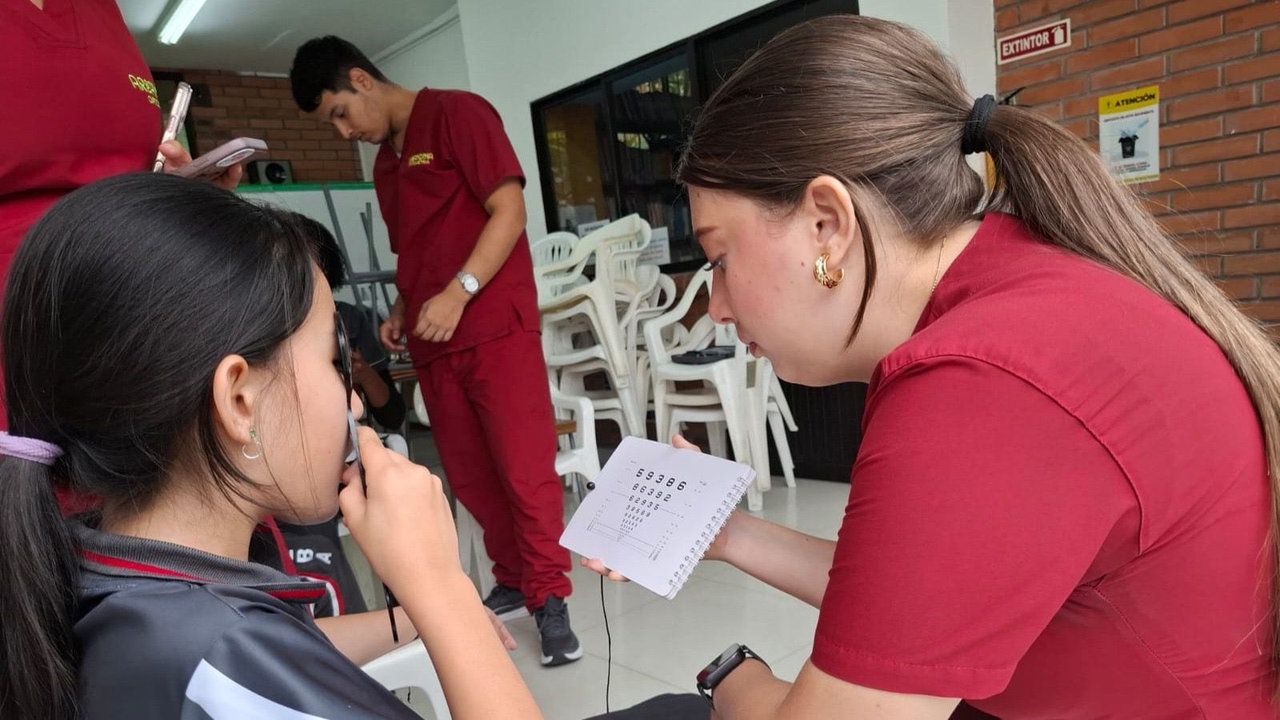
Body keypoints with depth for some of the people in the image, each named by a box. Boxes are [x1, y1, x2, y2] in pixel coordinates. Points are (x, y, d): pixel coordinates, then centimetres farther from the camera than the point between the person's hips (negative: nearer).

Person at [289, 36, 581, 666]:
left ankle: (550, 598, 5)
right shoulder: (383, 163, 21)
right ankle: (513, 581, 23)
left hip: (495, 327, -7)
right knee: (470, 478, 8)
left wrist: (458, 293, -19)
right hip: (433, 343, 8)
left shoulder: (457, 114, -2)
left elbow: (509, 211, -11)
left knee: (525, 469, -7)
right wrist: (402, 311, 10)